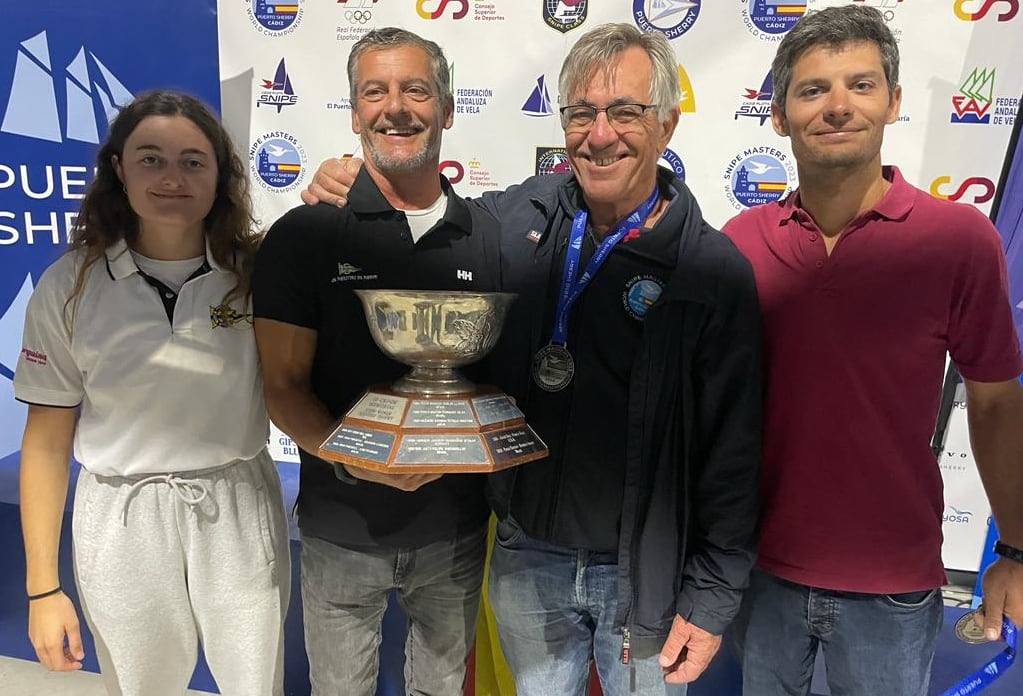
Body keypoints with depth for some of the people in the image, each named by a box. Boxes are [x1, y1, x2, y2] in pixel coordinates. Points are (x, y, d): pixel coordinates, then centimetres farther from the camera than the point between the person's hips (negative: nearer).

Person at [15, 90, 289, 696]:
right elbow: (46, 442, -1)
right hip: (121, 522, 1)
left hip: (239, 513, 0)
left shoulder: (257, 271, -7)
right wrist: (43, 588, 1)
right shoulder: (69, 285, -7)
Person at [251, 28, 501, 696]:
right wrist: (356, 460, -26)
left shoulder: (487, 235, -2)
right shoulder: (304, 234, -8)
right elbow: (283, 387, -10)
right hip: (342, 529, -1)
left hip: (456, 527, 2)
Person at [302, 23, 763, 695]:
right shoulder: (518, 218, -8)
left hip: (644, 571, -2)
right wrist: (344, 198, -6)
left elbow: (732, 450, -13)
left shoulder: (715, 269, -17)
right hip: (526, 556, 3)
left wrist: (710, 599, -9)